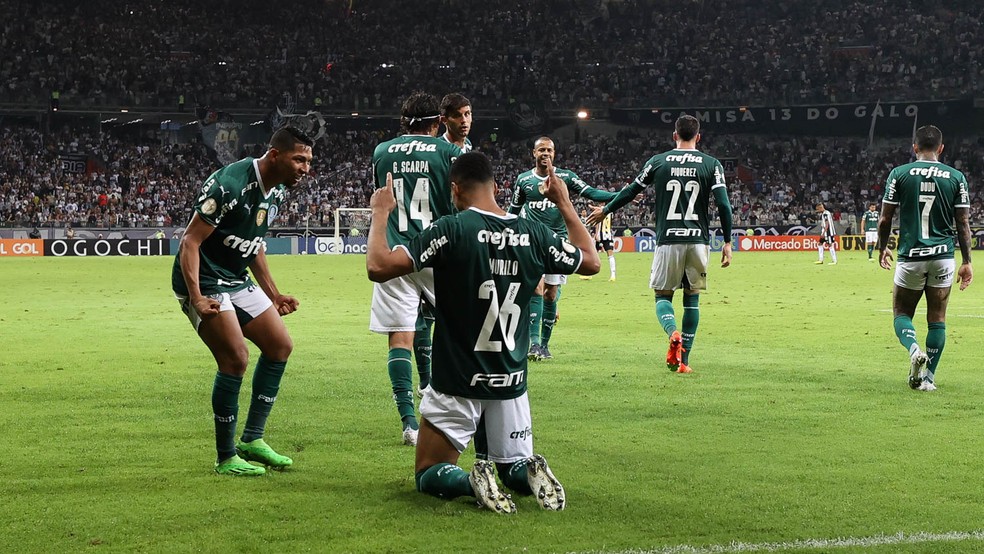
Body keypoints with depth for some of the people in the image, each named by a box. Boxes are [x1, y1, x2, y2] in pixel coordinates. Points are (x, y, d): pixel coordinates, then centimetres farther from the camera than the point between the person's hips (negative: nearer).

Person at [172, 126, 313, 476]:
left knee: (280, 346, 8)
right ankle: (226, 458, -5)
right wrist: (196, 298, -31)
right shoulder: (230, 185, -24)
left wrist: (273, 295, 18)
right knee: (235, 358, -18)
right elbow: (191, 241, -23)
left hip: (237, 280, 10)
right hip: (203, 281, -10)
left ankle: (252, 440, 16)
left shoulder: (276, 191, 5)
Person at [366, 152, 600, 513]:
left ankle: (472, 481, -20)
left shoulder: (451, 230, -15)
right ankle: (530, 473, -14)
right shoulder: (535, 234, -2)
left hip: (457, 384, -3)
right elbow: (591, 262, 16)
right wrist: (565, 204, 25)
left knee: (429, 474, 12)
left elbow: (378, 267, -19)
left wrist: (380, 213, -3)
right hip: (511, 384, 3)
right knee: (515, 467, 22)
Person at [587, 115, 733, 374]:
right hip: (698, 240, 1)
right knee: (692, 297, 12)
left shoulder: (658, 162, 3)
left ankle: (673, 333, -22)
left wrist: (605, 211, 27)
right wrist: (727, 242, 2)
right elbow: (723, 204, -5)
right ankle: (683, 360, 9)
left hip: (667, 240, -1)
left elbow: (630, 191, 11)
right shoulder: (711, 165, 3)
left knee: (663, 295, 10)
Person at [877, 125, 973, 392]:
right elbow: (963, 223, 1)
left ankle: (914, 349, -18)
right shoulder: (956, 177, 2)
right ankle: (928, 377, 8)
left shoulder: (899, 174, -2)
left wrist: (882, 248, 17)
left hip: (911, 257, -1)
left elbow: (885, 219, 0)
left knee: (902, 314, 12)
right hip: (943, 256, 1)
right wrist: (966, 262, 8)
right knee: (937, 319, 10)